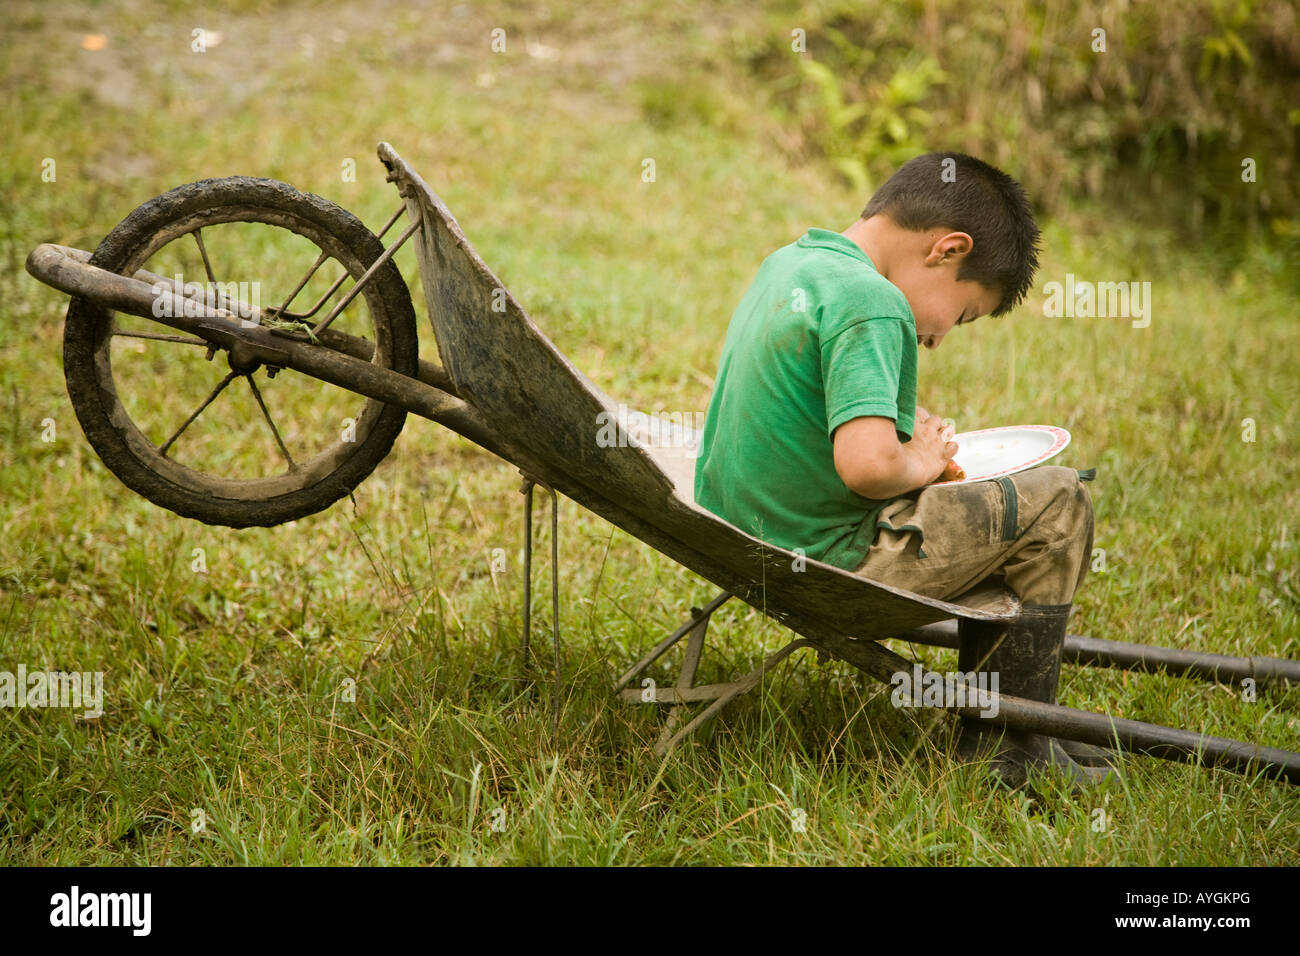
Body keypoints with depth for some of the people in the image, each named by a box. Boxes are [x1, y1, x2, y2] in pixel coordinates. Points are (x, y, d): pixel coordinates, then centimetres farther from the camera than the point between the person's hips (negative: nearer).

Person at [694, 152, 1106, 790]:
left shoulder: (788, 262, 9)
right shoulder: (872, 304, -21)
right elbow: (868, 466, -32)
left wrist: (899, 426, 11)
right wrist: (921, 464, -11)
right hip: (827, 562, -10)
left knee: (989, 521, 24)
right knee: (1054, 504, -3)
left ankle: (993, 729, 28)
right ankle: (1006, 747, 4)